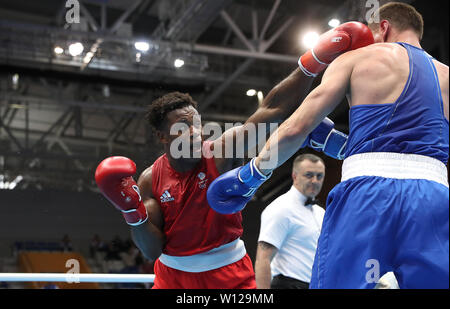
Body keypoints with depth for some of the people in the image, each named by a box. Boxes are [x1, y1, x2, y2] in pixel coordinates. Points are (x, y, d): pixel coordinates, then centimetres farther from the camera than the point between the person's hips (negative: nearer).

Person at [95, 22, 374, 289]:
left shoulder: (219, 153, -15)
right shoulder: (150, 180, -8)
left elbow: (271, 111, -26)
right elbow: (153, 250, -7)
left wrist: (313, 63, -36)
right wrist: (132, 212, -24)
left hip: (228, 272, -2)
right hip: (173, 274, 2)